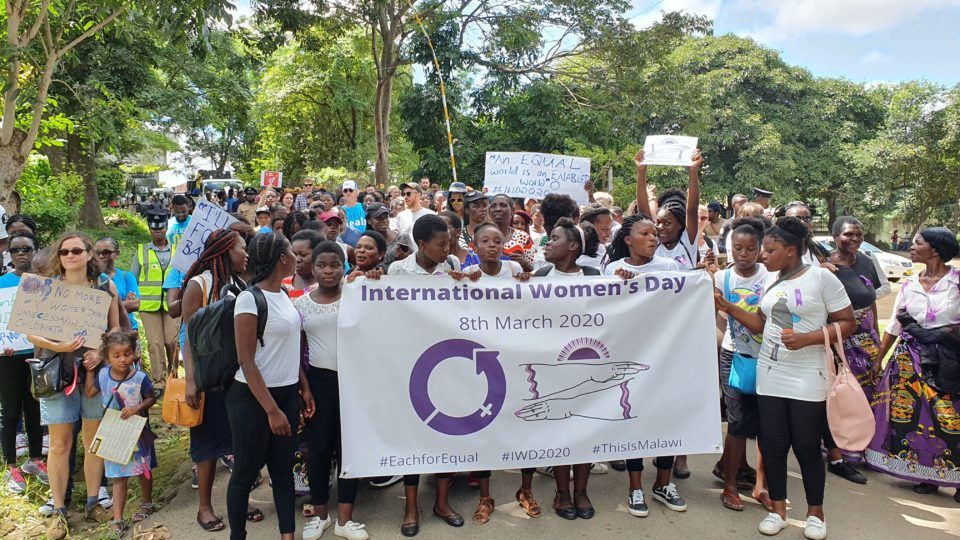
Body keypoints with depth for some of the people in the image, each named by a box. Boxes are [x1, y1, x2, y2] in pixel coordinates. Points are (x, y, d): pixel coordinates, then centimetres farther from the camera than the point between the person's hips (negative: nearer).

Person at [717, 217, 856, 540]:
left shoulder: (821, 277, -10)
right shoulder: (771, 281, 8)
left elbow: (847, 324, -9)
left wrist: (806, 338, -21)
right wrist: (728, 307, 1)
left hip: (807, 379, -5)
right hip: (769, 376, 5)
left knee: (806, 446, 3)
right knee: (772, 444, 7)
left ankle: (815, 512, 25)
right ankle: (778, 509, 23)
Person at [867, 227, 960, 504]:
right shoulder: (909, 284, 7)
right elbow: (894, 325, 12)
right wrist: (878, 359, 12)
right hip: (911, 360, 4)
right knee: (915, 415, 6)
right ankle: (927, 474, 20)